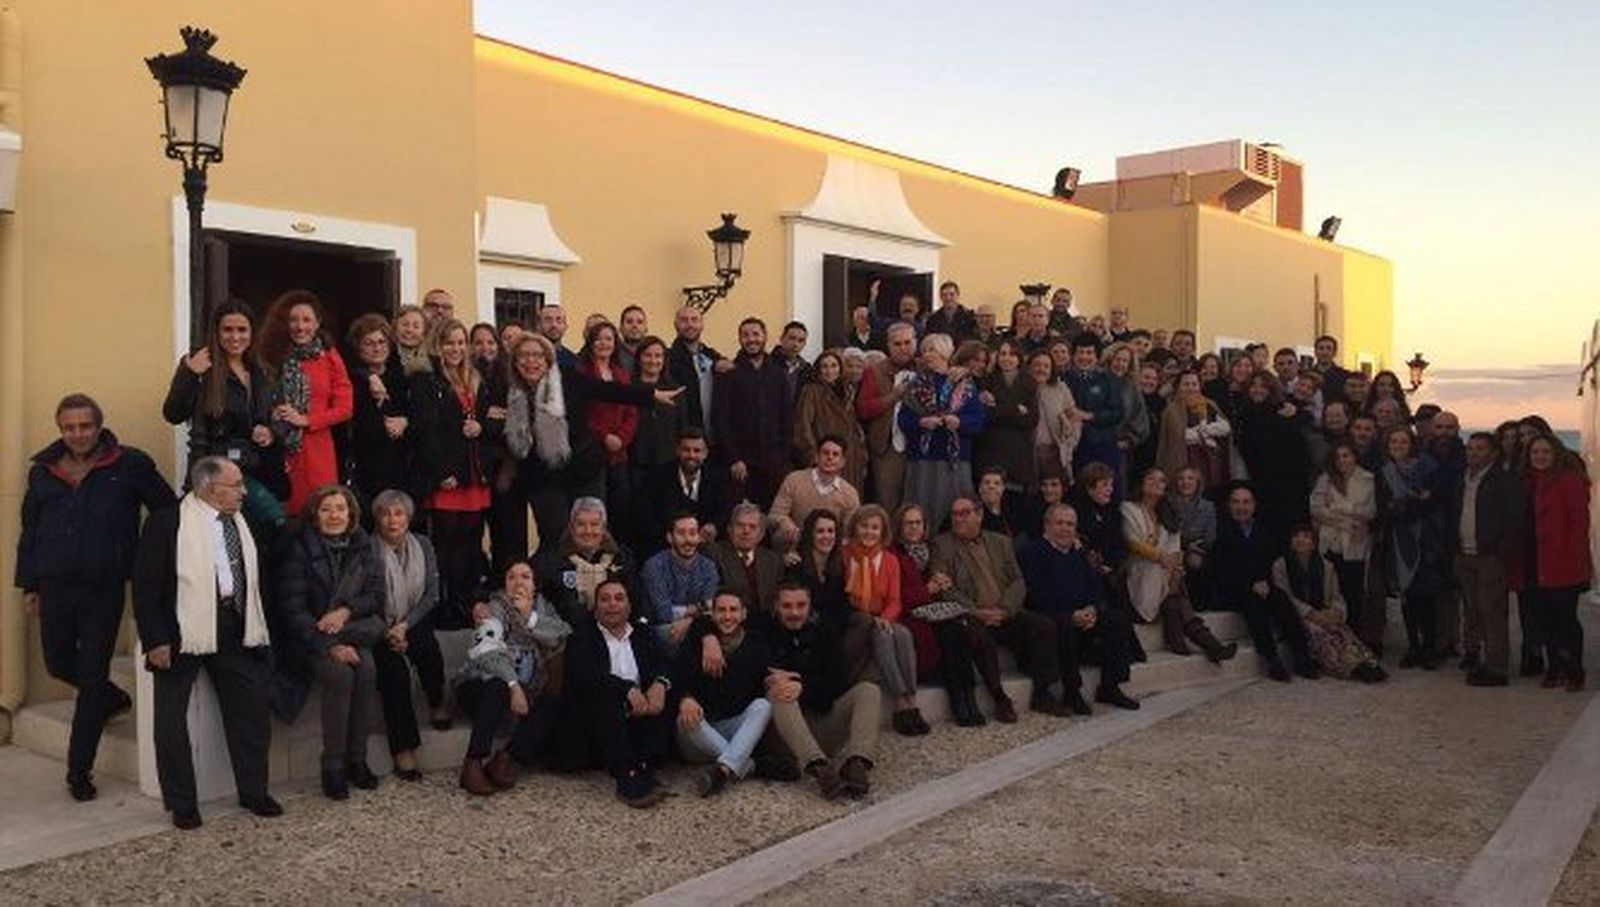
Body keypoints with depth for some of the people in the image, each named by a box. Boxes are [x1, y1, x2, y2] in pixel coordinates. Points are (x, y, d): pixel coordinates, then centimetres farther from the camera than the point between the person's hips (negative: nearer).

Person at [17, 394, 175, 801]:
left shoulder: (129, 466, -4)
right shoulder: (43, 470, 7)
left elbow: (168, 514, 2)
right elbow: (29, 530, 15)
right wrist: (29, 583, 12)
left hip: (105, 589, -3)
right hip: (56, 587, 4)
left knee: (92, 678, 2)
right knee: (58, 664, 12)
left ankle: (79, 771, 12)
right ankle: (114, 699, 43)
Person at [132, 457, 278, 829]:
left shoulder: (241, 523, 14)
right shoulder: (168, 522, -7)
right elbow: (145, 585, -9)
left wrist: (258, 631, 11)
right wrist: (155, 640, -14)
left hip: (235, 630, 5)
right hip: (183, 632, -5)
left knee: (252, 711, 6)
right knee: (172, 719, 2)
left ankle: (254, 792, 20)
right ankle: (182, 804, 16)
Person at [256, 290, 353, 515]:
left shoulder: (329, 358, 4)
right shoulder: (273, 356, 10)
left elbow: (345, 408, 0)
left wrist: (306, 420, -9)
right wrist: (272, 414, -7)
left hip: (316, 451, -1)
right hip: (280, 448, 1)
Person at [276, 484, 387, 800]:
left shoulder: (363, 547, 7)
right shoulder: (300, 549, -5)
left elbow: (376, 594, 7)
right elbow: (293, 608, -10)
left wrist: (346, 611, -13)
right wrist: (329, 646, -20)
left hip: (352, 633, 3)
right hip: (311, 640, -3)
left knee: (366, 668, -27)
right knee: (340, 674, -30)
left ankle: (357, 759, -15)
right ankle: (332, 767, -18)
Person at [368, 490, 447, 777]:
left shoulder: (423, 545, 5)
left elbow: (432, 593, 2)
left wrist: (405, 625, -12)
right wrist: (387, 632, -17)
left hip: (414, 622, 3)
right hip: (379, 627, -3)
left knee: (428, 649, -30)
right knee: (393, 669, -27)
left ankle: (436, 705, -3)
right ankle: (403, 750, -26)